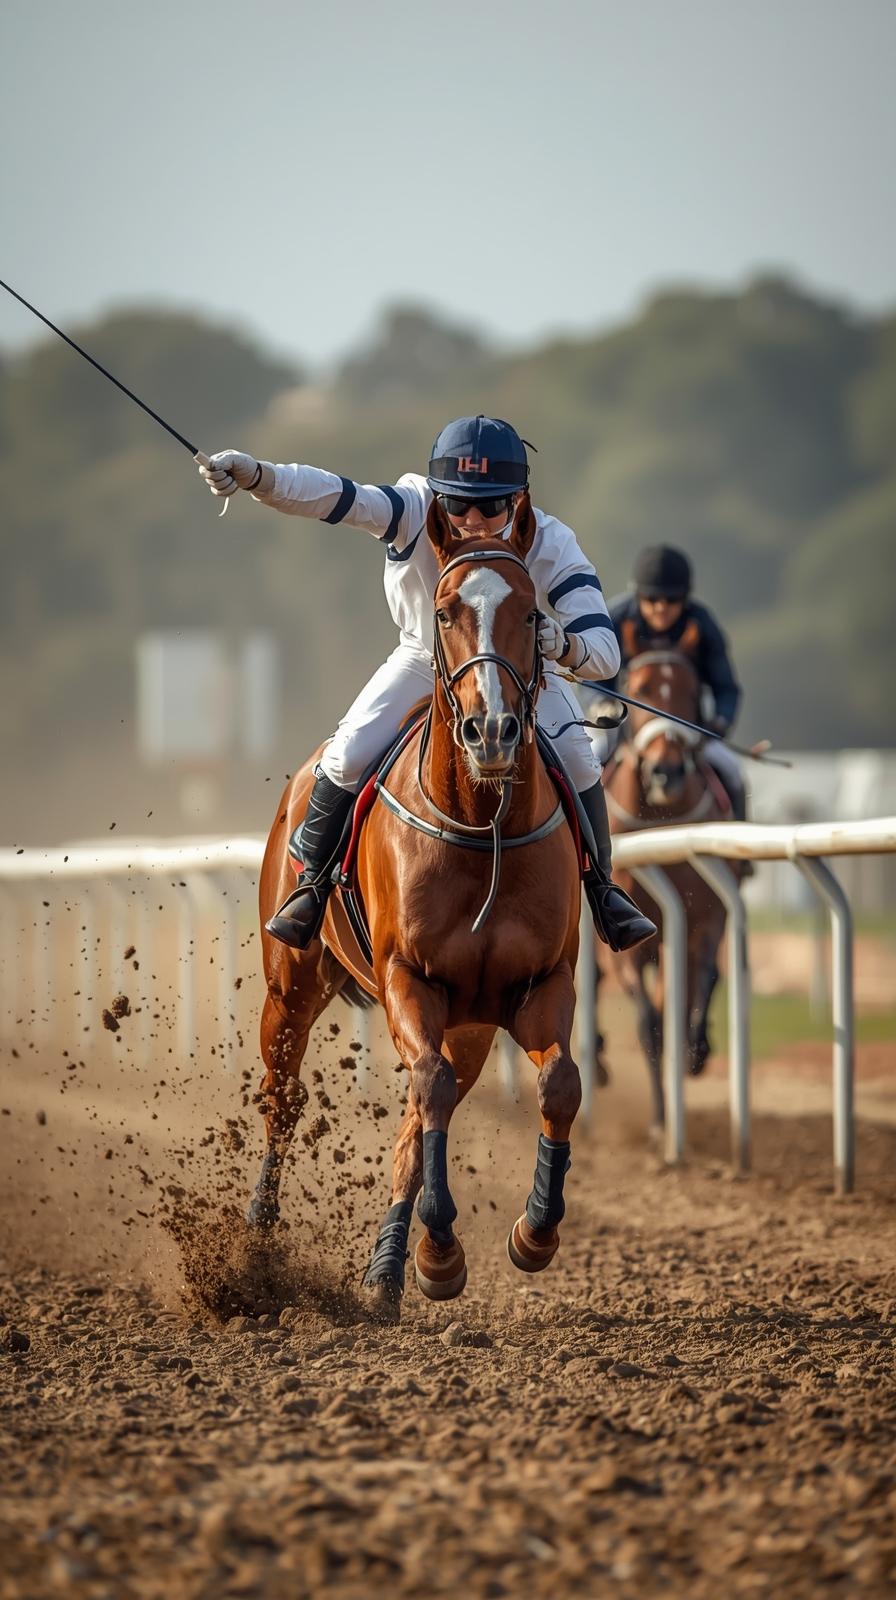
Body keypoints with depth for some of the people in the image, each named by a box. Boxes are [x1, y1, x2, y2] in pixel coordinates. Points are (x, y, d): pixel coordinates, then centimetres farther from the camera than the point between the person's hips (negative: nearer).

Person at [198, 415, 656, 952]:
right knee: (348, 756, -15)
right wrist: (257, 476, -69)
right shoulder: (415, 511, -35)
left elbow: (606, 652, -38)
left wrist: (567, 646, -62)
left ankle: (602, 887, 9)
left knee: (577, 763, -18)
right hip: (424, 661, 0)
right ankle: (312, 884, 10)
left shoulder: (551, 545, -34)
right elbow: (335, 496, -51)